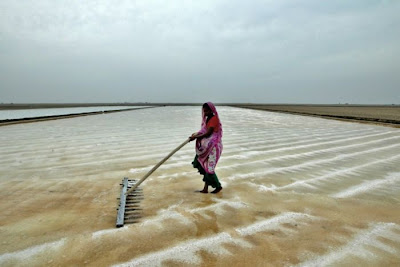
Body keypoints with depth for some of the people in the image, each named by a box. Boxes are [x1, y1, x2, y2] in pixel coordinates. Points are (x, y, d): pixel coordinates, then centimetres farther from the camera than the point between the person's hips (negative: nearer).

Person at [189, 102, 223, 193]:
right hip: (207, 146, 9)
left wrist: (196, 137, -15)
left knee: (208, 166, -6)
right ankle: (205, 188, 15)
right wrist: (196, 134, 1)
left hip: (213, 146, -9)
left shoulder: (214, 119, -14)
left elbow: (208, 133, -19)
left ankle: (218, 186, 13)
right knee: (204, 166, 8)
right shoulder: (207, 119, 15)